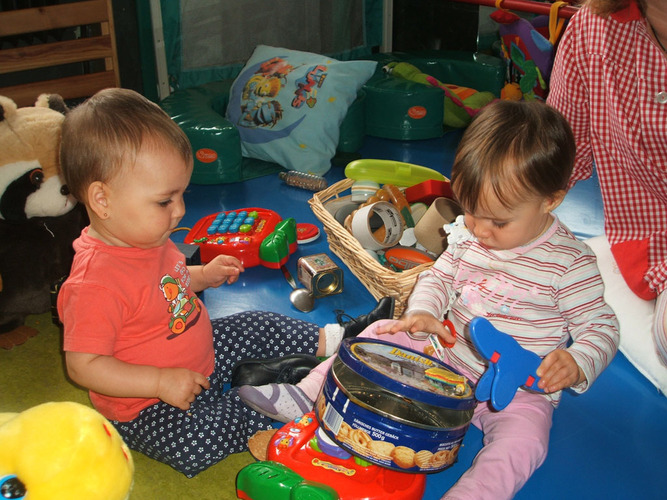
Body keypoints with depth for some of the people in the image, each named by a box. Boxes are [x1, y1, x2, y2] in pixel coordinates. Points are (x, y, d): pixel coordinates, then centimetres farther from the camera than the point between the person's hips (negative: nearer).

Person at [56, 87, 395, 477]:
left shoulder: (145, 237, 0)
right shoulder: (94, 284, -33)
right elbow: (84, 365, -30)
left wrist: (203, 276, 7)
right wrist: (161, 381, -34)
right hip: (146, 407, -9)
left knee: (256, 328, 13)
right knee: (196, 443, -32)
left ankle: (334, 340, 30)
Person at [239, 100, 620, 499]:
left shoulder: (571, 263, -18)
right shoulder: (467, 234, -3)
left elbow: (601, 327, -12)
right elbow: (438, 278, 10)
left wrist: (577, 363, -34)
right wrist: (422, 313, -12)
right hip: (447, 355, 5)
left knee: (524, 437, -33)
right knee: (382, 333, -1)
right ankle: (309, 395, 0)